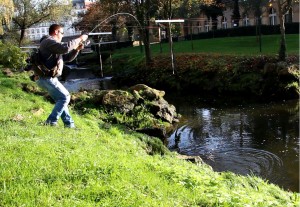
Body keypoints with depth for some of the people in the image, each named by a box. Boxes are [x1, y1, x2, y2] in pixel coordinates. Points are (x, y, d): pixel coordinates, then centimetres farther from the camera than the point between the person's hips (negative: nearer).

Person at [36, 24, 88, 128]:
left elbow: (67, 58, 23)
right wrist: (79, 39, -17)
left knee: (61, 99, 16)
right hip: (46, 78, -11)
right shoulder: (49, 41, -11)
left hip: (47, 78, 11)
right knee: (65, 97, -8)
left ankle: (69, 124, 20)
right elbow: (65, 48, -28)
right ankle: (51, 122, -8)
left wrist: (76, 49, 7)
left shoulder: (53, 43, 22)